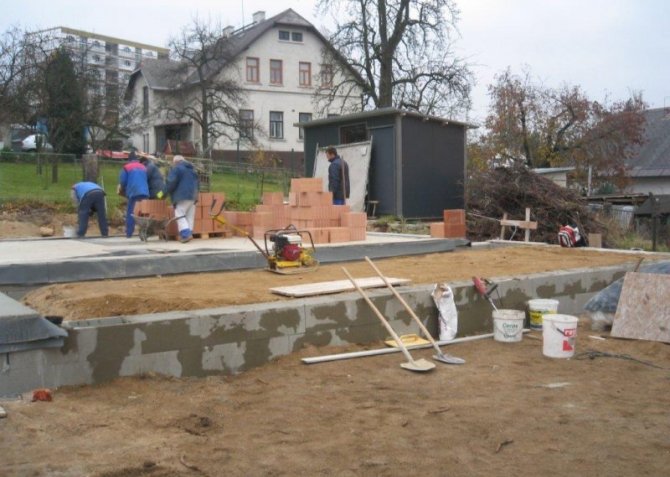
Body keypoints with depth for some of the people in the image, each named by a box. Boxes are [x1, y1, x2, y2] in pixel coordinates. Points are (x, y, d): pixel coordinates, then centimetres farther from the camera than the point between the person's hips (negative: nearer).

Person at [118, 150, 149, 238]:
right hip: (145, 193, 3)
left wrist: (122, 191, 21)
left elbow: (122, 182, 1)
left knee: (130, 213, 3)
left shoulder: (126, 167, 4)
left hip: (133, 193, -3)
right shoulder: (143, 167, 16)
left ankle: (129, 233, -1)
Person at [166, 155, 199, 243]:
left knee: (180, 215, -10)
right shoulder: (192, 169, 24)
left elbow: (172, 182, -11)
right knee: (190, 216, 8)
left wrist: (167, 190, 5)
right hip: (193, 195, 8)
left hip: (182, 196, -8)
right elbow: (196, 183, 29)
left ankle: (185, 234, -24)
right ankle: (189, 233, 6)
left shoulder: (176, 168, -3)